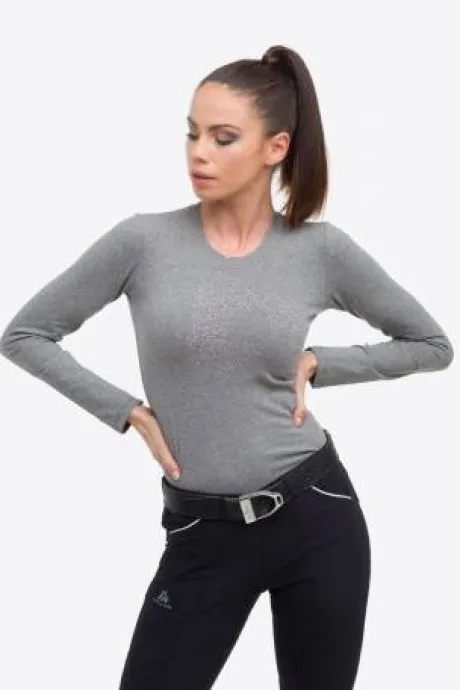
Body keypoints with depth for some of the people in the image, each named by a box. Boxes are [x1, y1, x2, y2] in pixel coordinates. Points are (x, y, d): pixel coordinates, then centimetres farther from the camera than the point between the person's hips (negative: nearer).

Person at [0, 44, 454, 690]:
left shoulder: (322, 249, -3)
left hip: (316, 517, 0)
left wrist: (317, 363, -1)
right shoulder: (144, 242, -6)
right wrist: (128, 412, -4)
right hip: (203, 536, 0)